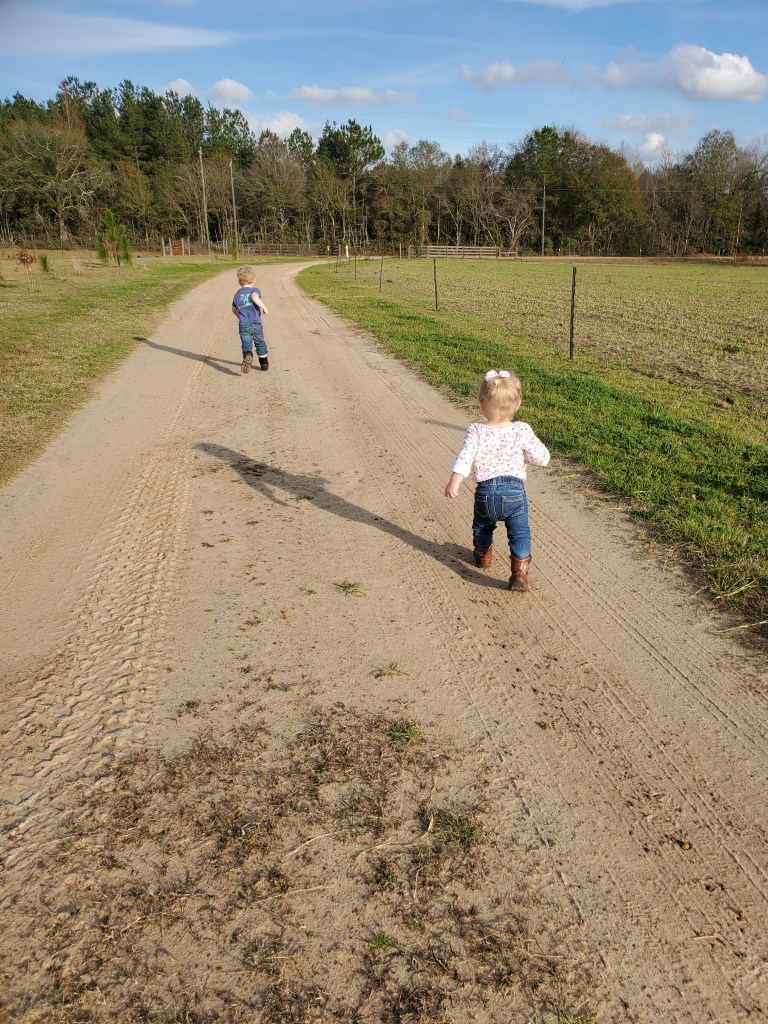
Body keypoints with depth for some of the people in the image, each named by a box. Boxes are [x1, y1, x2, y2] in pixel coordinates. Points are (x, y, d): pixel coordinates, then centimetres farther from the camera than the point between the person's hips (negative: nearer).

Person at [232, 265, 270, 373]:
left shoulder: (237, 294, 13)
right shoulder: (254, 290, 0)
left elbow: (234, 309, 25)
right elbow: (254, 297, -25)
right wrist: (264, 307, -20)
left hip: (243, 325, 2)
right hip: (256, 323, -2)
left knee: (246, 344, -3)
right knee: (260, 343, 15)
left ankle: (248, 355, -36)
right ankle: (264, 363, 28)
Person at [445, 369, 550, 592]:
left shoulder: (476, 432, -10)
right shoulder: (522, 431, -9)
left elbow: (464, 458, -18)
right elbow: (541, 458, -3)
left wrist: (454, 482, -16)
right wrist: (533, 442, 14)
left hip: (485, 492, 1)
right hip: (514, 492, -1)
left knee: (482, 525, 28)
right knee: (520, 532, 9)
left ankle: (483, 554, 49)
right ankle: (519, 571, -1)